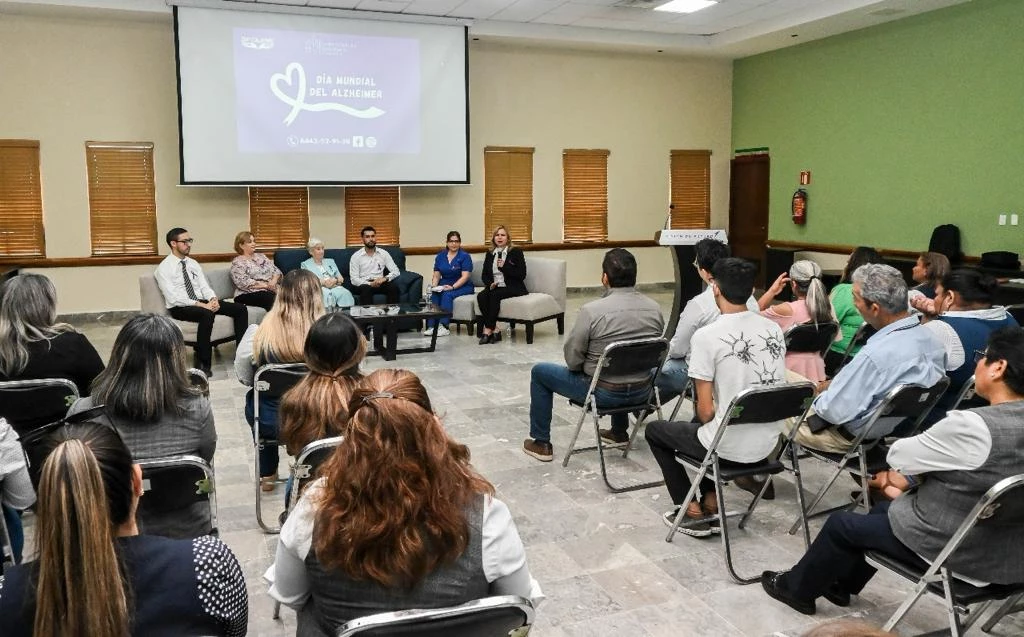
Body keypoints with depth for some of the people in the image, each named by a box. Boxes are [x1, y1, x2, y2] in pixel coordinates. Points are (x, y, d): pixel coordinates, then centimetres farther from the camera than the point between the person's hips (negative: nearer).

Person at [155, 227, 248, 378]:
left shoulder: (193, 263, 14)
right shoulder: (164, 268, -8)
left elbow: (204, 286, 10)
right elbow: (173, 298, -18)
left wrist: (213, 299, -14)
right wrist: (202, 305, -24)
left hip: (202, 302, 7)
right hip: (179, 308, -7)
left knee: (240, 309, -9)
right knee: (207, 314, -38)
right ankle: (204, 365, -30)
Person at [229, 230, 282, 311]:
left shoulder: (261, 256, 22)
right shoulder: (237, 262, 3)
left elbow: (276, 271, 16)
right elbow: (244, 283, -11)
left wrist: (274, 281, -7)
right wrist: (266, 285, -15)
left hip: (270, 291, 6)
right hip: (249, 295, -6)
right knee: (274, 300, -36)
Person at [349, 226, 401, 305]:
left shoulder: (384, 253, 8)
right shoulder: (356, 256, 1)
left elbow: (396, 271, 3)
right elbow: (354, 279, -5)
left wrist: (385, 278, -18)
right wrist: (370, 283, -22)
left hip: (379, 283, 2)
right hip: (364, 284, -2)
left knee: (394, 287, -29)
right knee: (366, 289, -38)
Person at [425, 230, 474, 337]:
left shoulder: (465, 256, -3)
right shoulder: (440, 256, 11)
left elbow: (465, 276, -13)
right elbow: (436, 275, 12)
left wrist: (452, 287, -25)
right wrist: (434, 286, -10)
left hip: (462, 286, -4)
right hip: (444, 285, 4)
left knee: (447, 295, -33)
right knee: (433, 295, -28)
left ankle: (443, 326, -38)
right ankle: (431, 326, -33)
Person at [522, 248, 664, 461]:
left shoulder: (592, 310, -22)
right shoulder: (654, 308, -6)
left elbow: (572, 358, -14)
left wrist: (580, 367, 8)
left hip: (603, 393, -5)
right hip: (642, 390, 6)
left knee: (539, 372, 16)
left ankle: (541, 443, 23)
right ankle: (619, 431, 49)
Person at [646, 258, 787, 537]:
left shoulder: (706, 336, -19)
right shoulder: (774, 329, 0)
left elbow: (705, 411, -18)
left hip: (728, 448, -6)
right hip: (767, 443, 6)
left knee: (655, 430, 21)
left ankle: (691, 510, 19)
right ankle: (710, 500, 29)